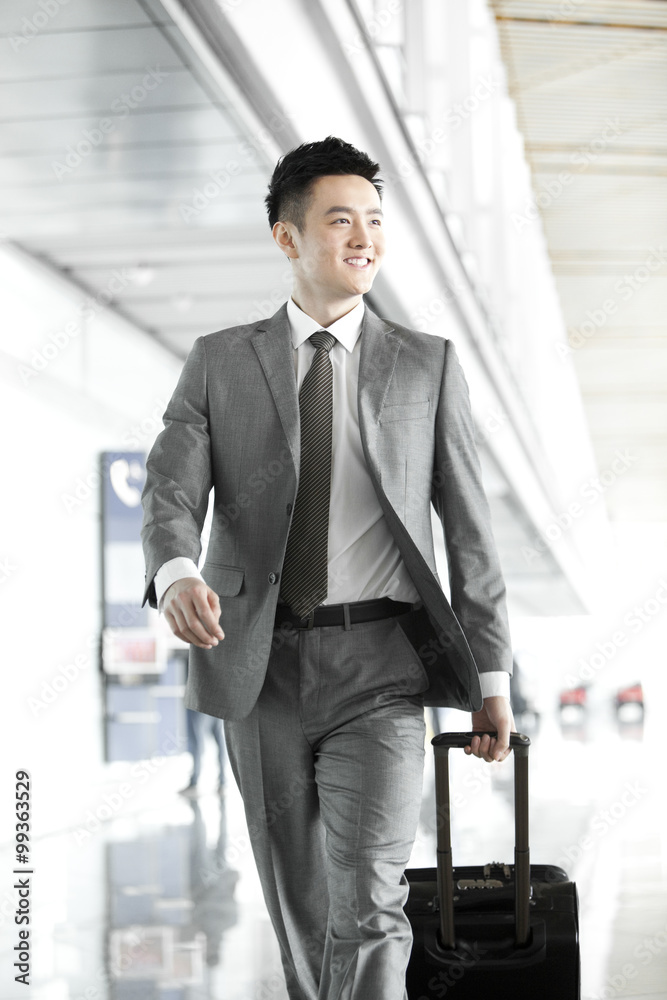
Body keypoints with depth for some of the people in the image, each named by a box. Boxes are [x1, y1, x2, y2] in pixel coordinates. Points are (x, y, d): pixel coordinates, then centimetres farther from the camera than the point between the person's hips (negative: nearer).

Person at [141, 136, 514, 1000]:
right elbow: (171, 493, -6)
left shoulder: (428, 366, 5)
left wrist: (492, 676, 4)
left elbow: (468, 525, 6)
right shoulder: (219, 363, 6)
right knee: (296, 900, 13)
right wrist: (178, 576, -29)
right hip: (260, 668, 2)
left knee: (368, 905, -15)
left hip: (378, 668, -2)